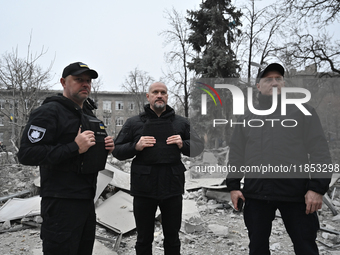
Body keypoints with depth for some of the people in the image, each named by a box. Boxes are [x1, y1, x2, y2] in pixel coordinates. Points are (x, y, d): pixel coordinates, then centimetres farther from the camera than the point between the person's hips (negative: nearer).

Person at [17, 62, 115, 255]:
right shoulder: (49, 112, -11)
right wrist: (74, 148, -26)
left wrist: (106, 149, 6)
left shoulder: (89, 114, 17)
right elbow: (27, 154, -22)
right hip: (61, 202, -9)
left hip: (87, 200, 9)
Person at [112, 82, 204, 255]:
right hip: (144, 188, -1)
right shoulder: (134, 123, 4)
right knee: (144, 239, 12)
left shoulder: (181, 123, 8)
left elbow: (198, 147, 12)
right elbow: (117, 151, 4)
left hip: (172, 187, 1)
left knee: (172, 237, 15)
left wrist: (183, 145, -8)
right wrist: (136, 146, -13)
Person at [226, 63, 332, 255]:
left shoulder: (303, 112, 4)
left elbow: (319, 152, -2)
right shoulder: (246, 119, 13)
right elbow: (236, 156, 12)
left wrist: (318, 188, -10)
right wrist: (233, 186, 4)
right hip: (256, 193, 3)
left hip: (296, 193, -2)